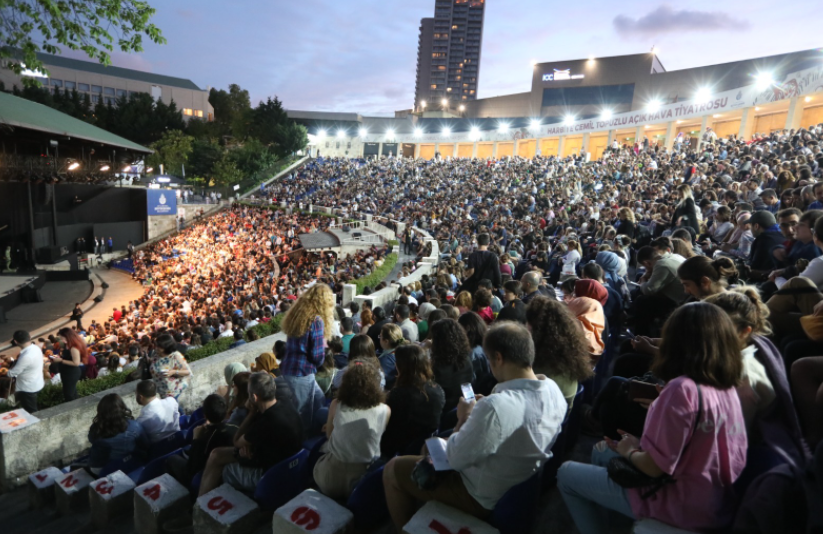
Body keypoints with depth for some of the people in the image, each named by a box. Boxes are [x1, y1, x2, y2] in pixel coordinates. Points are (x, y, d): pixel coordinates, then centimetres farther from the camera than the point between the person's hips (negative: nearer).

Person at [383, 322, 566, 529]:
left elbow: (456, 460, -25)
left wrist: (464, 418, -10)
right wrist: (482, 409, 2)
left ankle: (405, 529, 31)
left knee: (393, 469, 8)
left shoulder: (496, 406, -38)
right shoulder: (553, 389, -12)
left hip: (485, 498, -8)